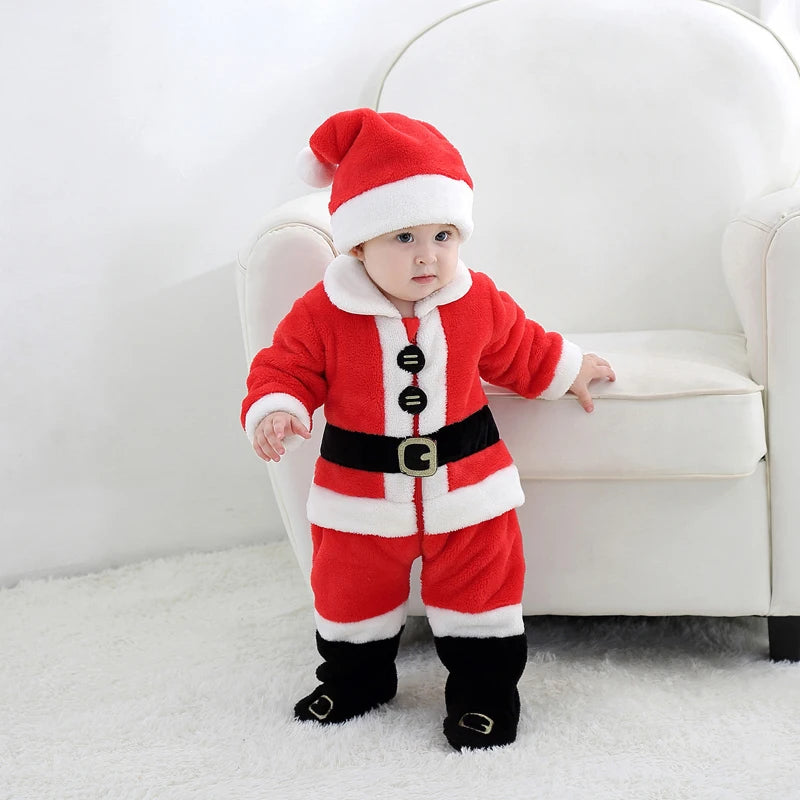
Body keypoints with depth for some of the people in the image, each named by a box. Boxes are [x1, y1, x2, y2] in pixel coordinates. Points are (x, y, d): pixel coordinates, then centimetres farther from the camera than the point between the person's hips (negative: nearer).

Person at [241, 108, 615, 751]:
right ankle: (355, 678, 43)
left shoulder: (478, 301, -7)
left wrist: (568, 368, 22)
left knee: (481, 581, 8)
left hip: (465, 482, 0)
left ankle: (486, 688, 28)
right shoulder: (322, 314, -16)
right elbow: (284, 370, -8)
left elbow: (519, 349, 11)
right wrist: (275, 411, -28)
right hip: (361, 491, 0)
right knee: (349, 586, 17)